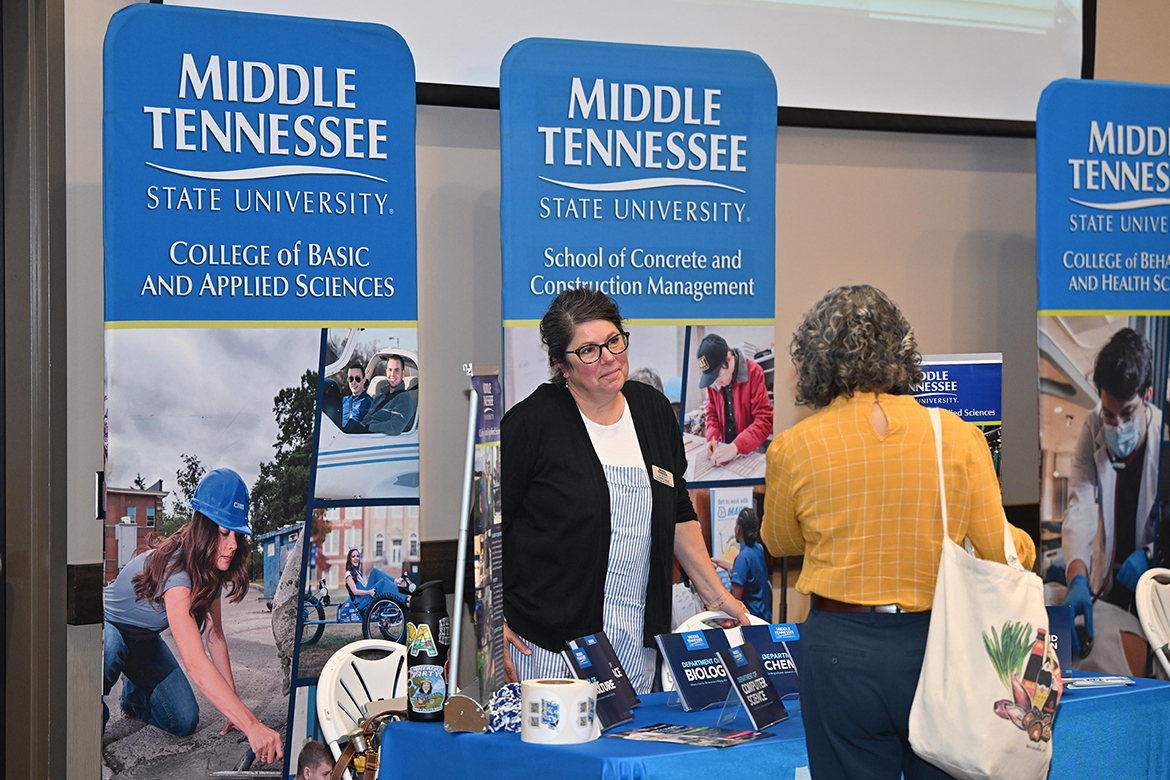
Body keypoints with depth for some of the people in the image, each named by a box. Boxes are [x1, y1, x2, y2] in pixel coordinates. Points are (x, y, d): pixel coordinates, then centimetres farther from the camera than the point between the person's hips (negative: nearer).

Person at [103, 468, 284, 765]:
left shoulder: (211, 570, -15)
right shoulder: (175, 570, -41)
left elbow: (214, 635, -7)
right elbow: (196, 663, -50)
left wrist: (234, 704, -14)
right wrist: (251, 725, -57)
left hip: (145, 640, 7)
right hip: (107, 628, -6)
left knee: (184, 721, -7)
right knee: (110, 646, -42)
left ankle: (134, 695, 25)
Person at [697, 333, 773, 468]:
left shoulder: (754, 372, -11)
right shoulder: (712, 381, 4)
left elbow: (764, 421, -15)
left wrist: (736, 447, -27)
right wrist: (712, 438, -7)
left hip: (751, 452, -5)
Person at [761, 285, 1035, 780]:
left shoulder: (793, 448, -5)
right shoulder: (957, 436, -5)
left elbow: (779, 543, 13)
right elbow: (998, 549, 1)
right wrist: (1027, 546, 24)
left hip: (841, 650, -1)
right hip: (937, 645, 1)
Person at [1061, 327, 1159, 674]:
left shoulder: (1163, 434, -13)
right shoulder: (1092, 428, -5)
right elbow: (1080, 506, -16)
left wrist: (1149, 554, -25)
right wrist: (1077, 579, -30)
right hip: (1108, 583, 2)